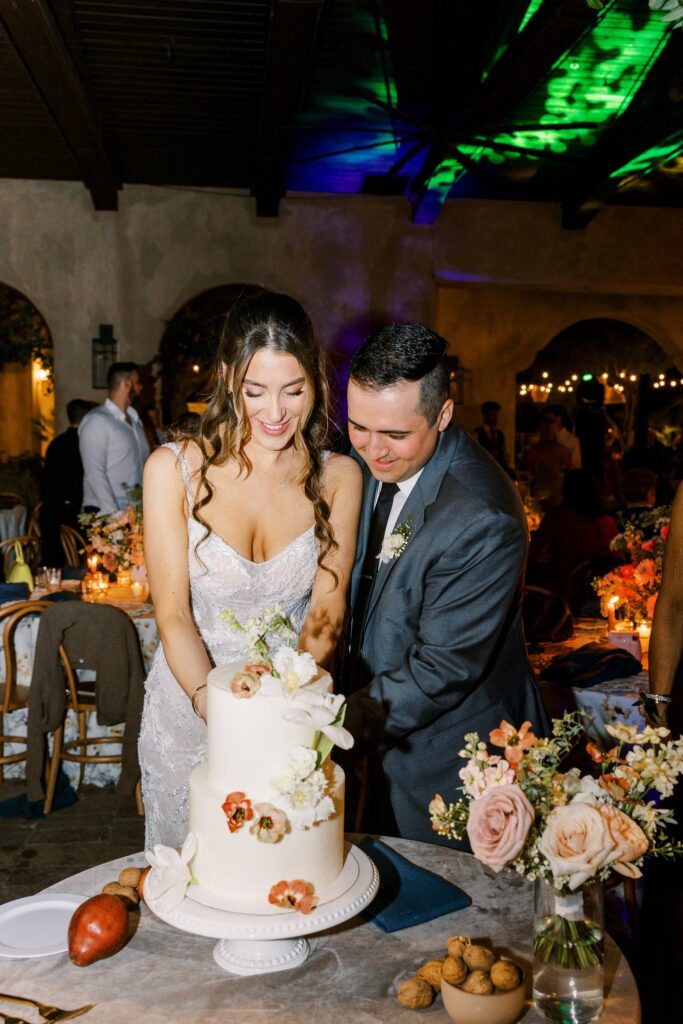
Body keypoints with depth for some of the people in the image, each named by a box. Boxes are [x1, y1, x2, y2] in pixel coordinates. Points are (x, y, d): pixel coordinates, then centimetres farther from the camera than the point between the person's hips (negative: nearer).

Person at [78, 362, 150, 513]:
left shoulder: (135, 420, 17)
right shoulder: (96, 421, -6)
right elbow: (94, 473, -13)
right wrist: (114, 513, -19)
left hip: (136, 511, 6)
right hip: (105, 513, -6)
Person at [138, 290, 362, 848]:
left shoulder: (338, 477, -7)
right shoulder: (174, 468, -14)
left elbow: (327, 610, -9)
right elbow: (173, 615, -15)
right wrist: (215, 707, -32)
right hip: (189, 709, -1)